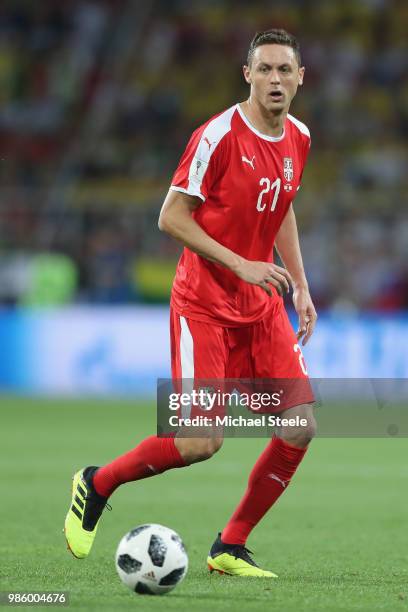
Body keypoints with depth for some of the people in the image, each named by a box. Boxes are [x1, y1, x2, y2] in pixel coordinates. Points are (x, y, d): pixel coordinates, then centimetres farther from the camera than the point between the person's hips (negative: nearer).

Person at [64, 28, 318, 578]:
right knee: (201, 442, -15)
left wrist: (301, 286, 14)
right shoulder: (219, 135, -16)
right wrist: (240, 264, -20)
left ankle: (230, 548, 8)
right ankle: (97, 484, 12)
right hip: (204, 301, -7)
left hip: (262, 304, 7)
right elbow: (171, 218, -14)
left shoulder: (298, 139, 7)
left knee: (301, 425, -6)